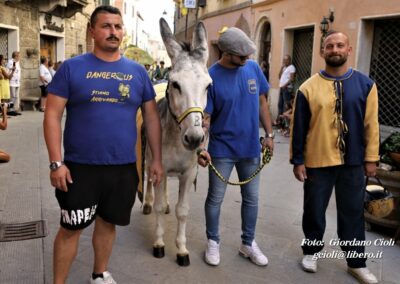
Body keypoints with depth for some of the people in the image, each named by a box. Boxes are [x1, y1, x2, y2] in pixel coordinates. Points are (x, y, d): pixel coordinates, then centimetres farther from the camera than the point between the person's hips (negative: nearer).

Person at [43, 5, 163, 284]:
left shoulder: (138, 71, 4)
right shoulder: (72, 67, -5)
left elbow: (152, 117, 8)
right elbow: (52, 115, -6)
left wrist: (156, 159, 6)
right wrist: (56, 162, -12)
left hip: (123, 167, 3)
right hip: (80, 166, -2)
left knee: (107, 223, 18)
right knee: (71, 228, 8)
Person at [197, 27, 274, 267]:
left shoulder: (253, 68, -3)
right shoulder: (211, 77, -15)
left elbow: (262, 103, 7)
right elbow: (205, 117, -16)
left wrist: (269, 134, 4)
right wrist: (201, 148, -28)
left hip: (251, 148, 4)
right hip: (222, 149, -4)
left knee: (252, 198, 14)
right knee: (215, 198, 10)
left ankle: (248, 243, 32)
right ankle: (213, 242, 30)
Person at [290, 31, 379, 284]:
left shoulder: (365, 84, -1)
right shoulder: (309, 87, -5)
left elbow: (371, 124, 3)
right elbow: (298, 127, -3)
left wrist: (371, 158, 1)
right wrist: (297, 160, -4)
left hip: (353, 162, 1)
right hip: (317, 162, -1)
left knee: (353, 213, 12)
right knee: (314, 211, 13)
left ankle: (357, 263, 27)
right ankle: (312, 251, 35)